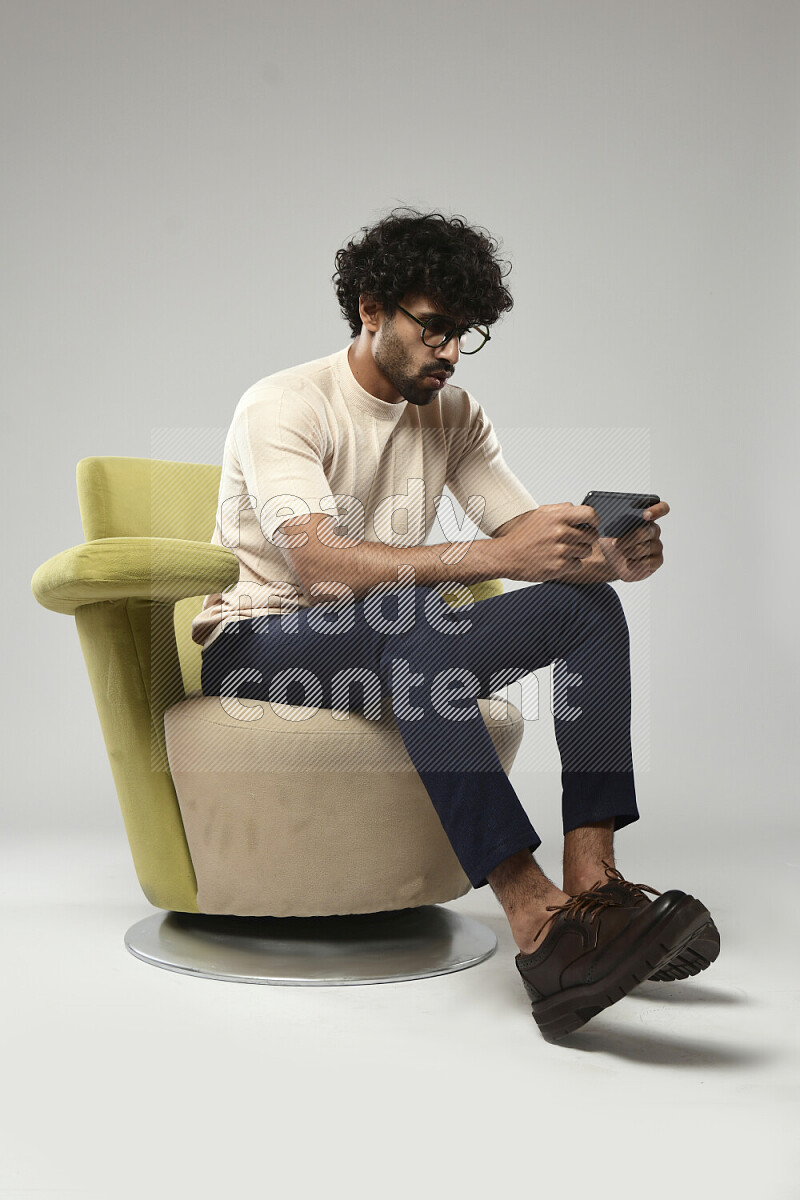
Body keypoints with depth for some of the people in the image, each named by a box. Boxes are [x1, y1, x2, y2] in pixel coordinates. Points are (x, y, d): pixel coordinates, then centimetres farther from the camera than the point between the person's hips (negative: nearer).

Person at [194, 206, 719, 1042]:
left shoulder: (453, 414, 8)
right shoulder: (282, 406, -13)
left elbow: (533, 540, 0)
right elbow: (321, 564, -30)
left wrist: (614, 555, -24)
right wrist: (493, 555, -40)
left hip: (392, 644, 6)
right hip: (259, 644, -6)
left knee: (587, 606, -15)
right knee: (414, 627, -39)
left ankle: (590, 879, -24)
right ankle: (538, 926, -44)